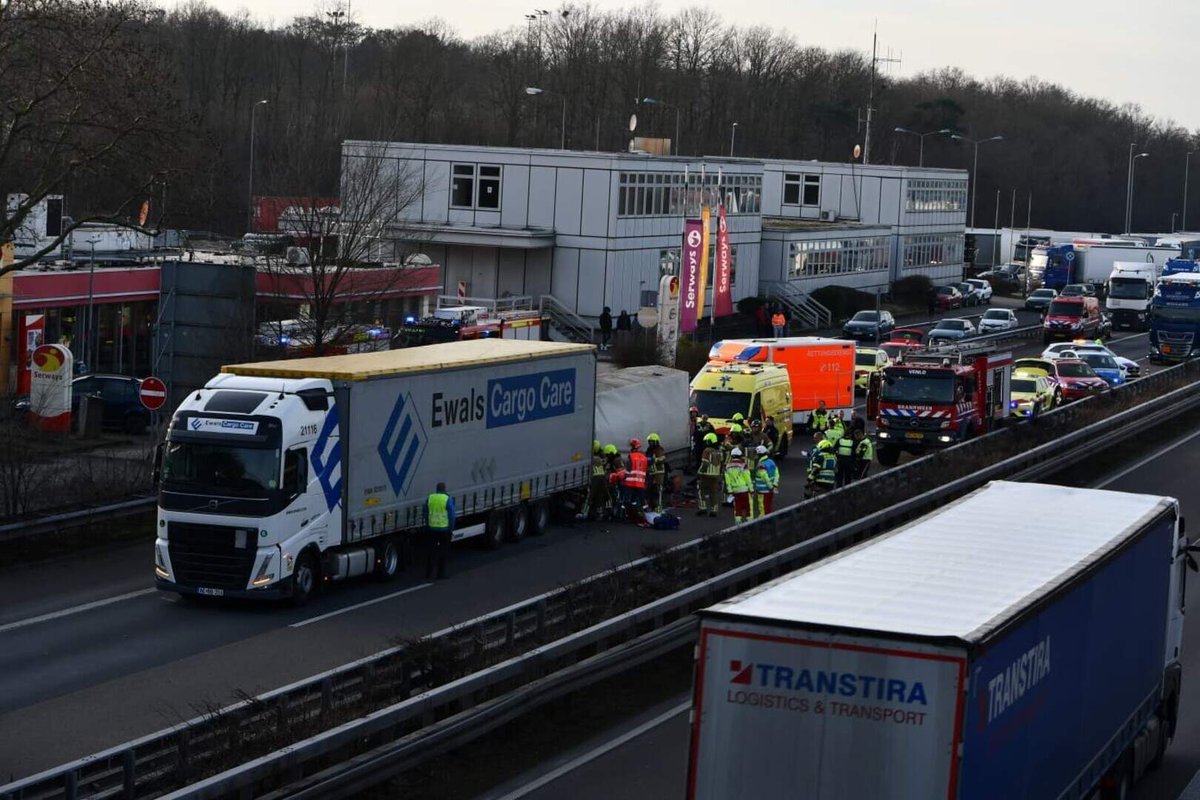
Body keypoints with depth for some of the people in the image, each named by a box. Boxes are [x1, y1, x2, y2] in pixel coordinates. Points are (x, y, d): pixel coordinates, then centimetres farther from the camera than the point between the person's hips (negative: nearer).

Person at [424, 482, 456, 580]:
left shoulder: (429, 498, 2)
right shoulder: (448, 499, -9)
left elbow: (426, 514, 8)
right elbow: (451, 516, -8)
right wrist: (452, 530, 0)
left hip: (431, 528, 3)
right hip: (444, 529, -3)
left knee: (430, 551, 9)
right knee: (442, 552, 7)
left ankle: (428, 574, 8)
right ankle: (441, 574, 9)